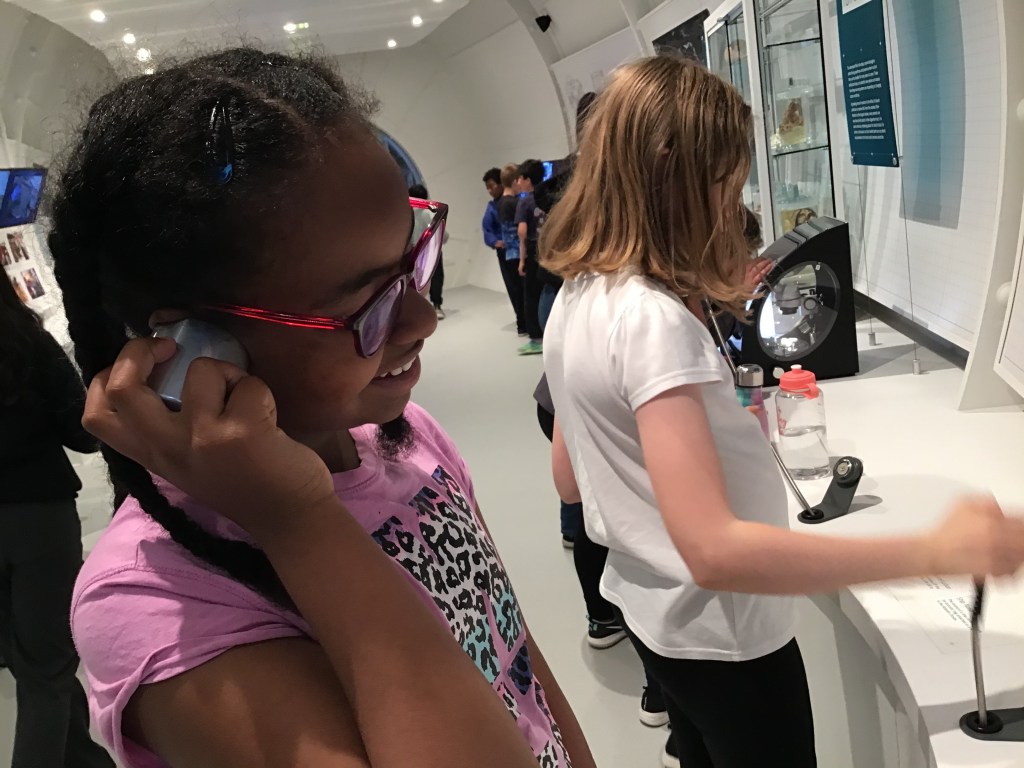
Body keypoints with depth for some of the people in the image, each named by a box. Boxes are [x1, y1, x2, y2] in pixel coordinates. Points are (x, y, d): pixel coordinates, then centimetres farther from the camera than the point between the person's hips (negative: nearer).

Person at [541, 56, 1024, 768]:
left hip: (655, 610, 8)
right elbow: (714, 551, -36)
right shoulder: (650, 318, -30)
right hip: (723, 636, -8)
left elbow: (571, 479, 7)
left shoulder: (579, 297, -2)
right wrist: (935, 551, -35)